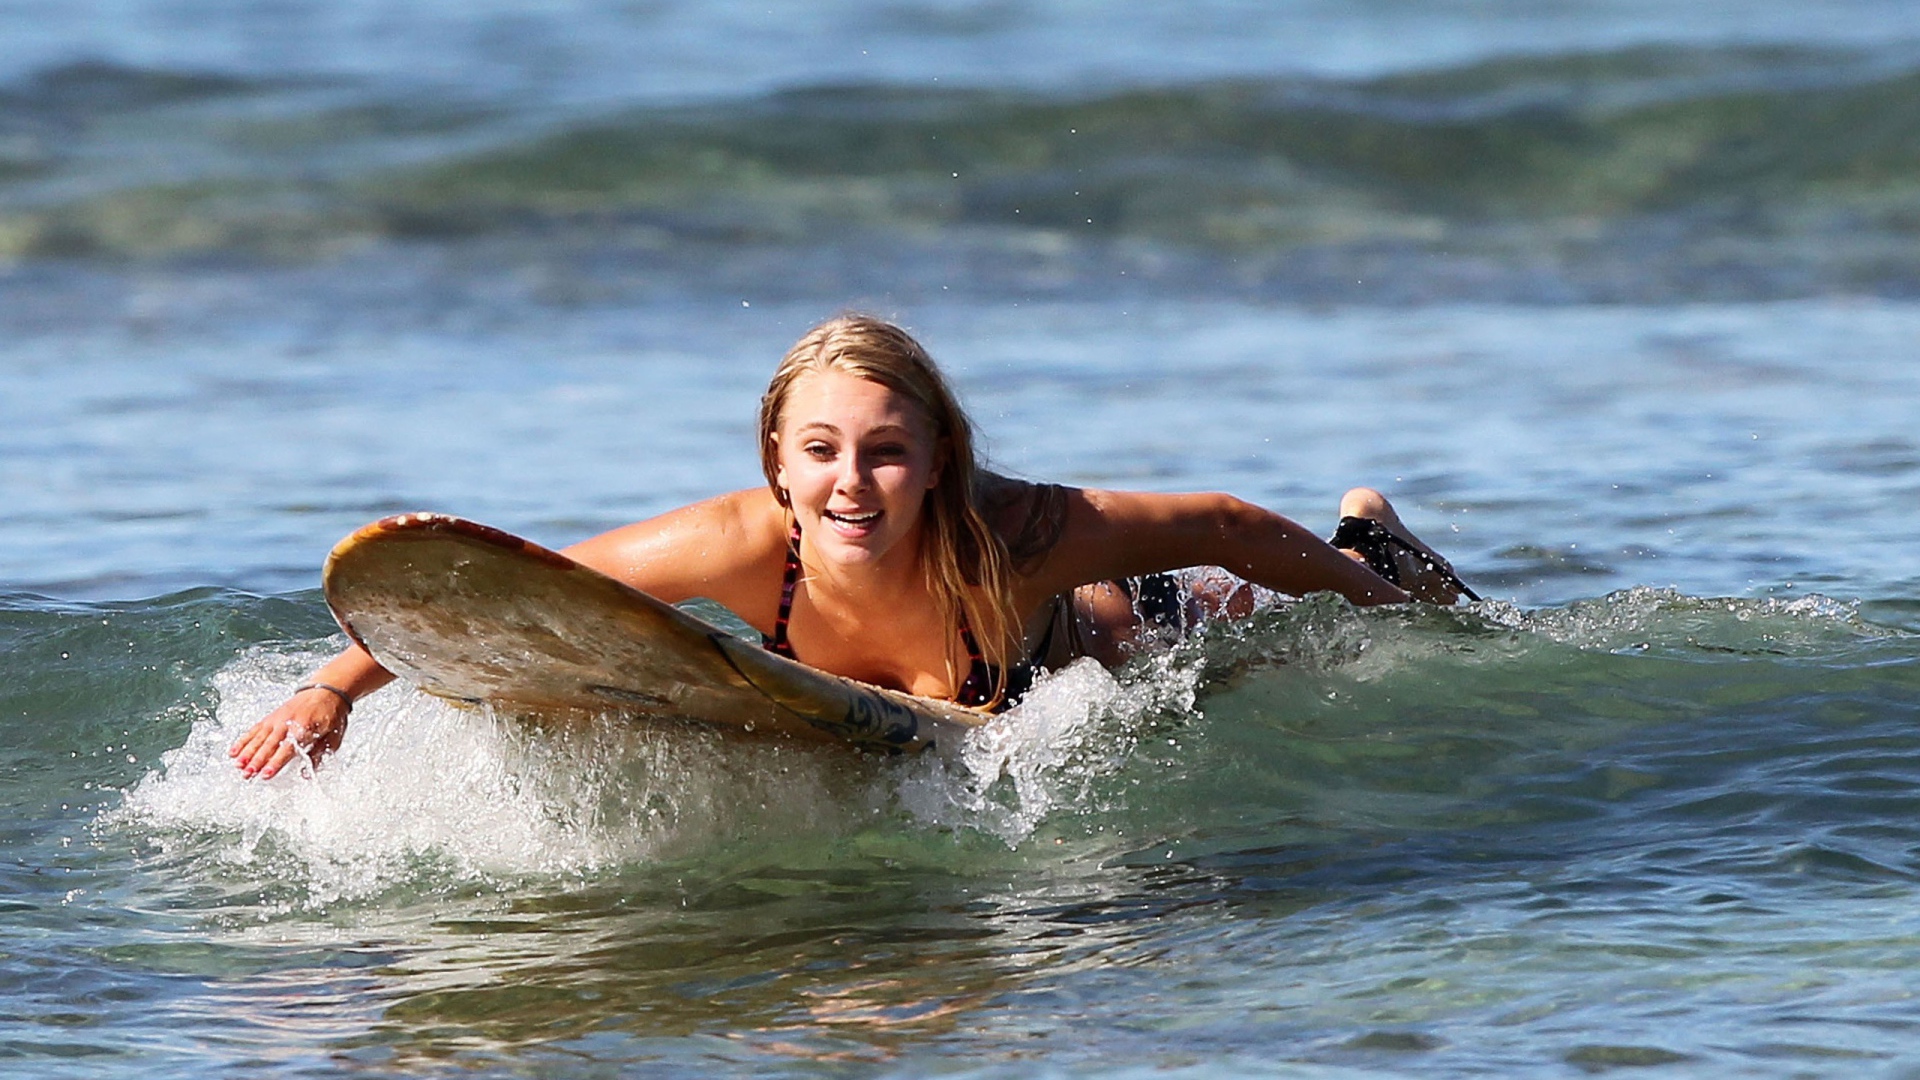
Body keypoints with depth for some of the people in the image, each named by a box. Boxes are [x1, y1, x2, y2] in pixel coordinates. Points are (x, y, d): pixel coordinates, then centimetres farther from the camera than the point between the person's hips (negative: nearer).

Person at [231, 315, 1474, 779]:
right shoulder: (743, 547, -42)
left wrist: (1383, 592, -16)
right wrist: (332, 691, -40)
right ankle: (1222, 614, 61)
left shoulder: (1017, 540, -46)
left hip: (1085, 638, -2)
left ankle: (1372, 530, 57)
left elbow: (1223, 526, -30)